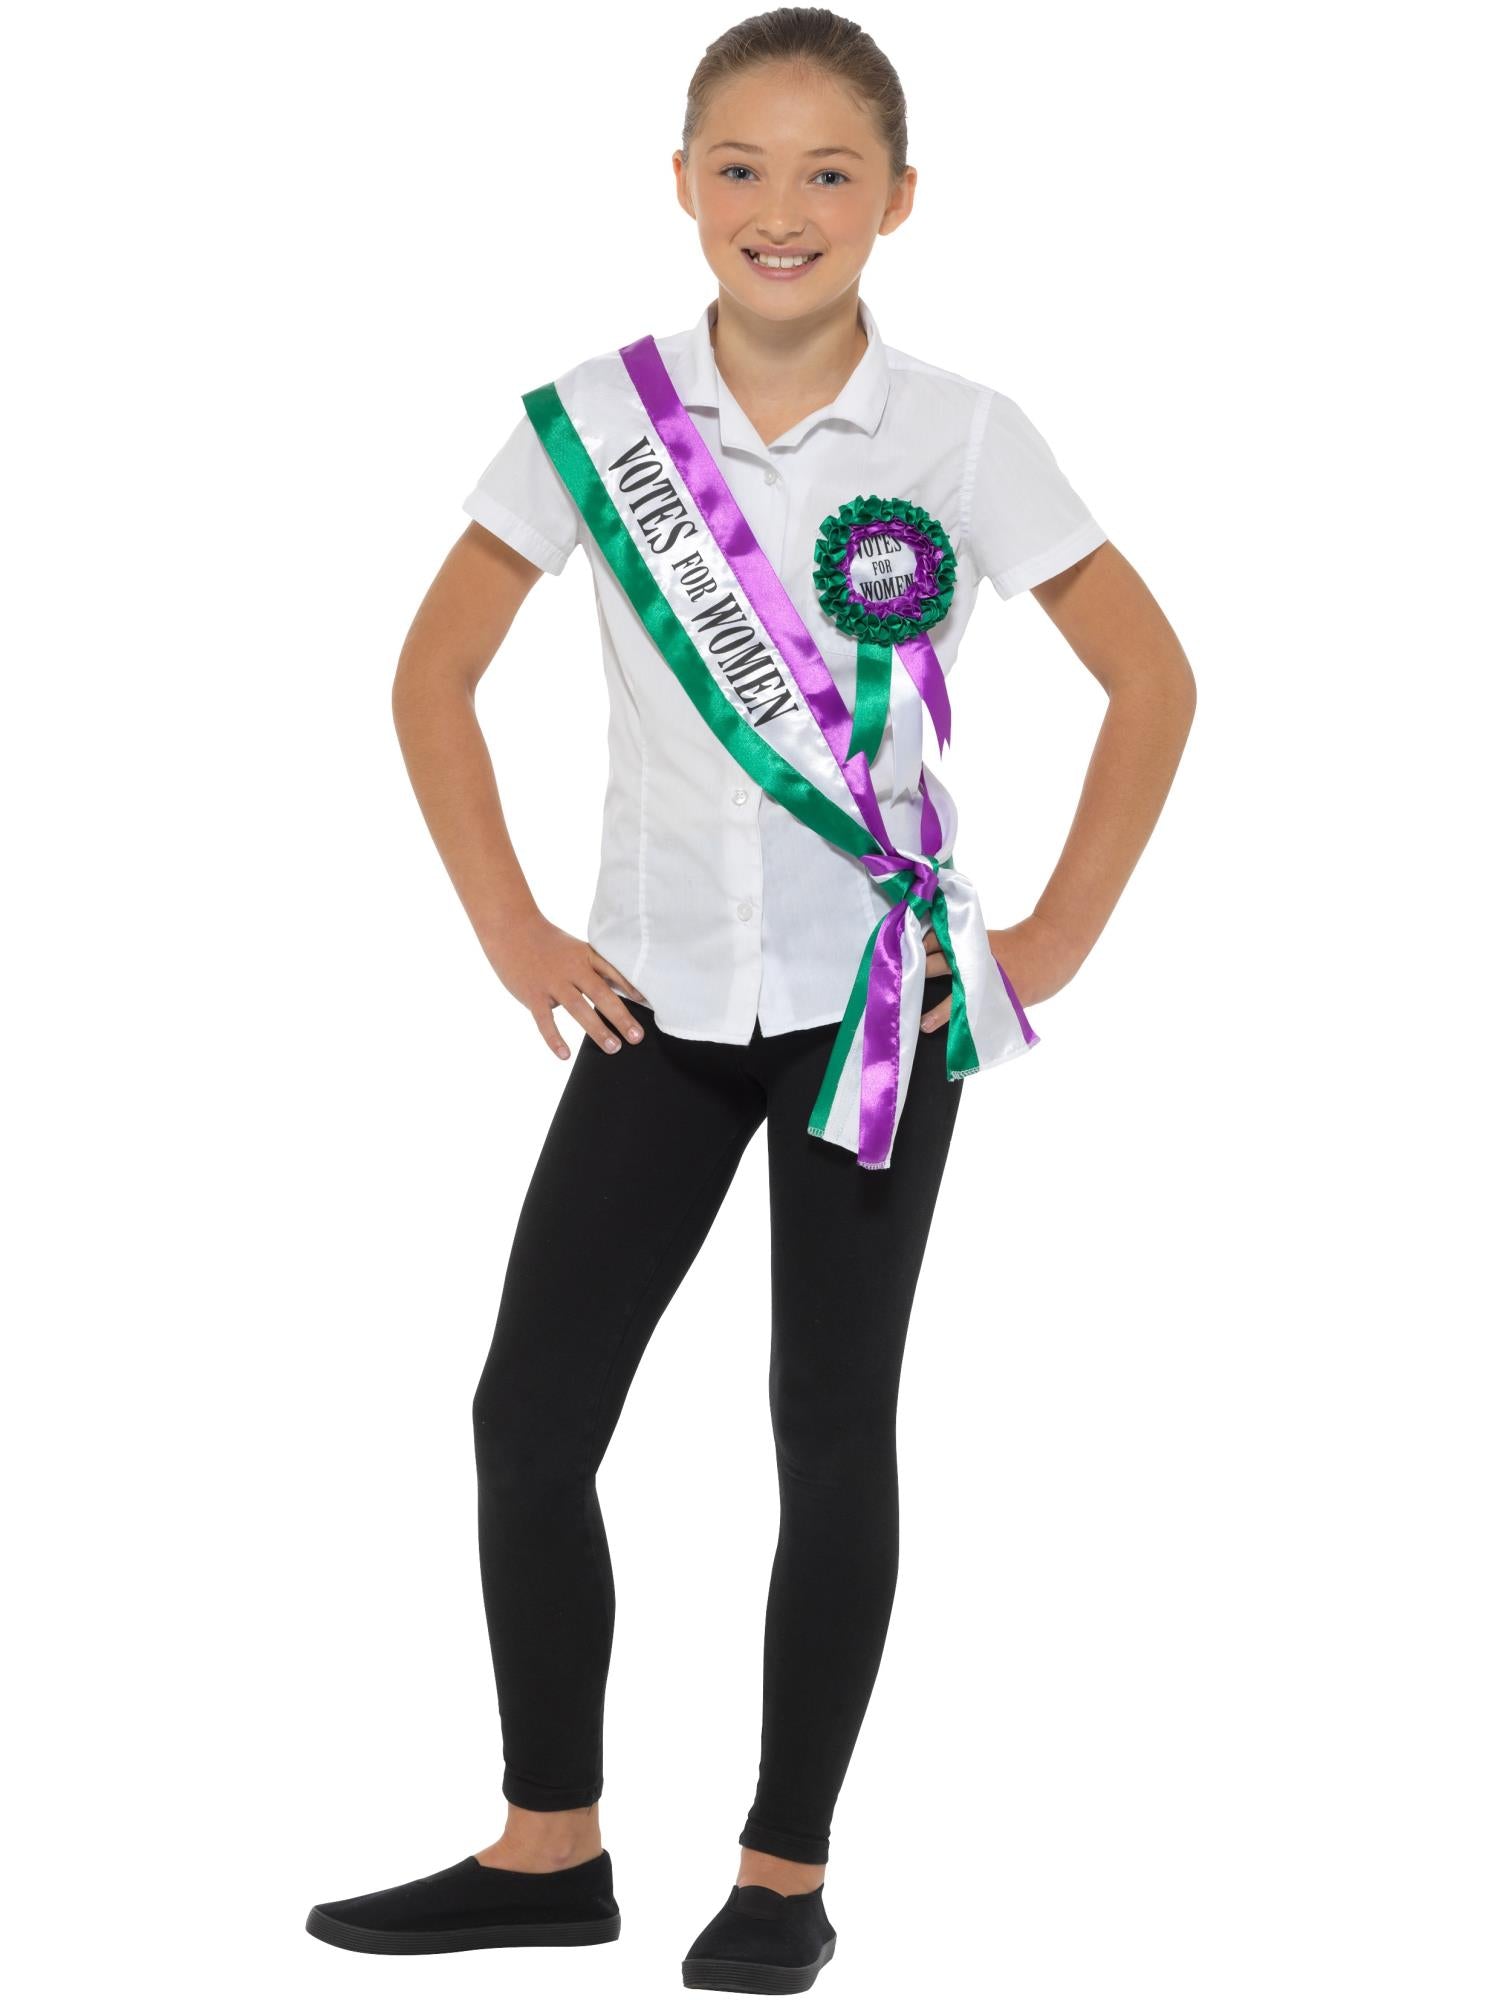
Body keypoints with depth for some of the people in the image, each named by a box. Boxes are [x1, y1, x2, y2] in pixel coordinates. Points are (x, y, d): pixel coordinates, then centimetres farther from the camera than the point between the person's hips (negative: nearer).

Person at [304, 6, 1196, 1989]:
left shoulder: (961, 439, -7)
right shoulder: (595, 422, -3)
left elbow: (1151, 676, 1)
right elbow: (437, 672, 6)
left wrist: (1058, 935, -3)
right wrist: (508, 927, 1)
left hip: (881, 1000, -2)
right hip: (662, 1002, 2)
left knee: (833, 1432, 5)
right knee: (531, 1413, 2)